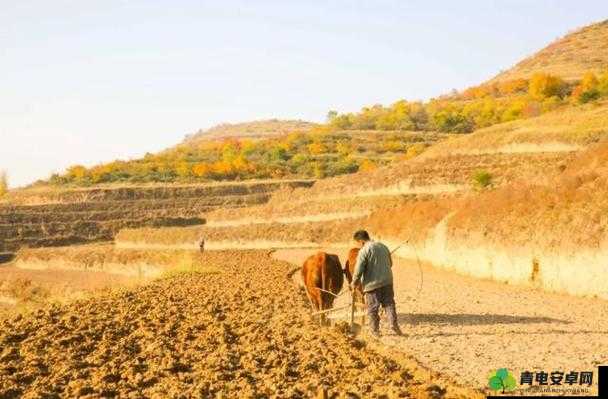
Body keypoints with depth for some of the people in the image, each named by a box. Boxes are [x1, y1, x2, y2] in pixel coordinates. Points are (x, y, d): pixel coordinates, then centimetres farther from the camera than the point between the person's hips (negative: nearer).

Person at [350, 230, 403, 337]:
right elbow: (390, 263, 20)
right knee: (389, 303, 14)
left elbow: (359, 269, -13)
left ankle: (375, 331, 10)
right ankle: (393, 324, 5)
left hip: (372, 283, -6)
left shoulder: (364, 251, -11)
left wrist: (354, 282, 0)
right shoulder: (383, 246, 11)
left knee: (372, 308, 5)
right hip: (387, 281, 6)